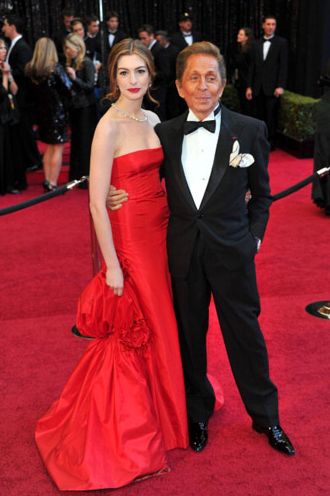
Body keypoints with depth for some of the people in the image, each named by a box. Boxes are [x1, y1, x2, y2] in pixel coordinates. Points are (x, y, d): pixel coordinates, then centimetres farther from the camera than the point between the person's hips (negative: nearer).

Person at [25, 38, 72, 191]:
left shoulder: (31, 69, 0)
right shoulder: (55, 68, -14)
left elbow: (32, 91, 4)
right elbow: (67, 87, -13)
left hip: (42, 112, 6)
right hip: (57, 111, -6)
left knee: (49, 147, 19)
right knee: (58, 148, 1)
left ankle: (47, 181, 21)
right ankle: (53, 184, -1)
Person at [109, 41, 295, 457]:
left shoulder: (250, 131, -5)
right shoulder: (164, 133, 0)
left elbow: (261, 193, 6)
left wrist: (253, 236, -1)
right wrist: (119, 198, -9)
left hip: (232, 251, -2)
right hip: (183, 253, 2)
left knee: (245, 334, 10)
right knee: (189, 336, 15)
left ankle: (266, 417, 32)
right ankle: (198, 414, 38)